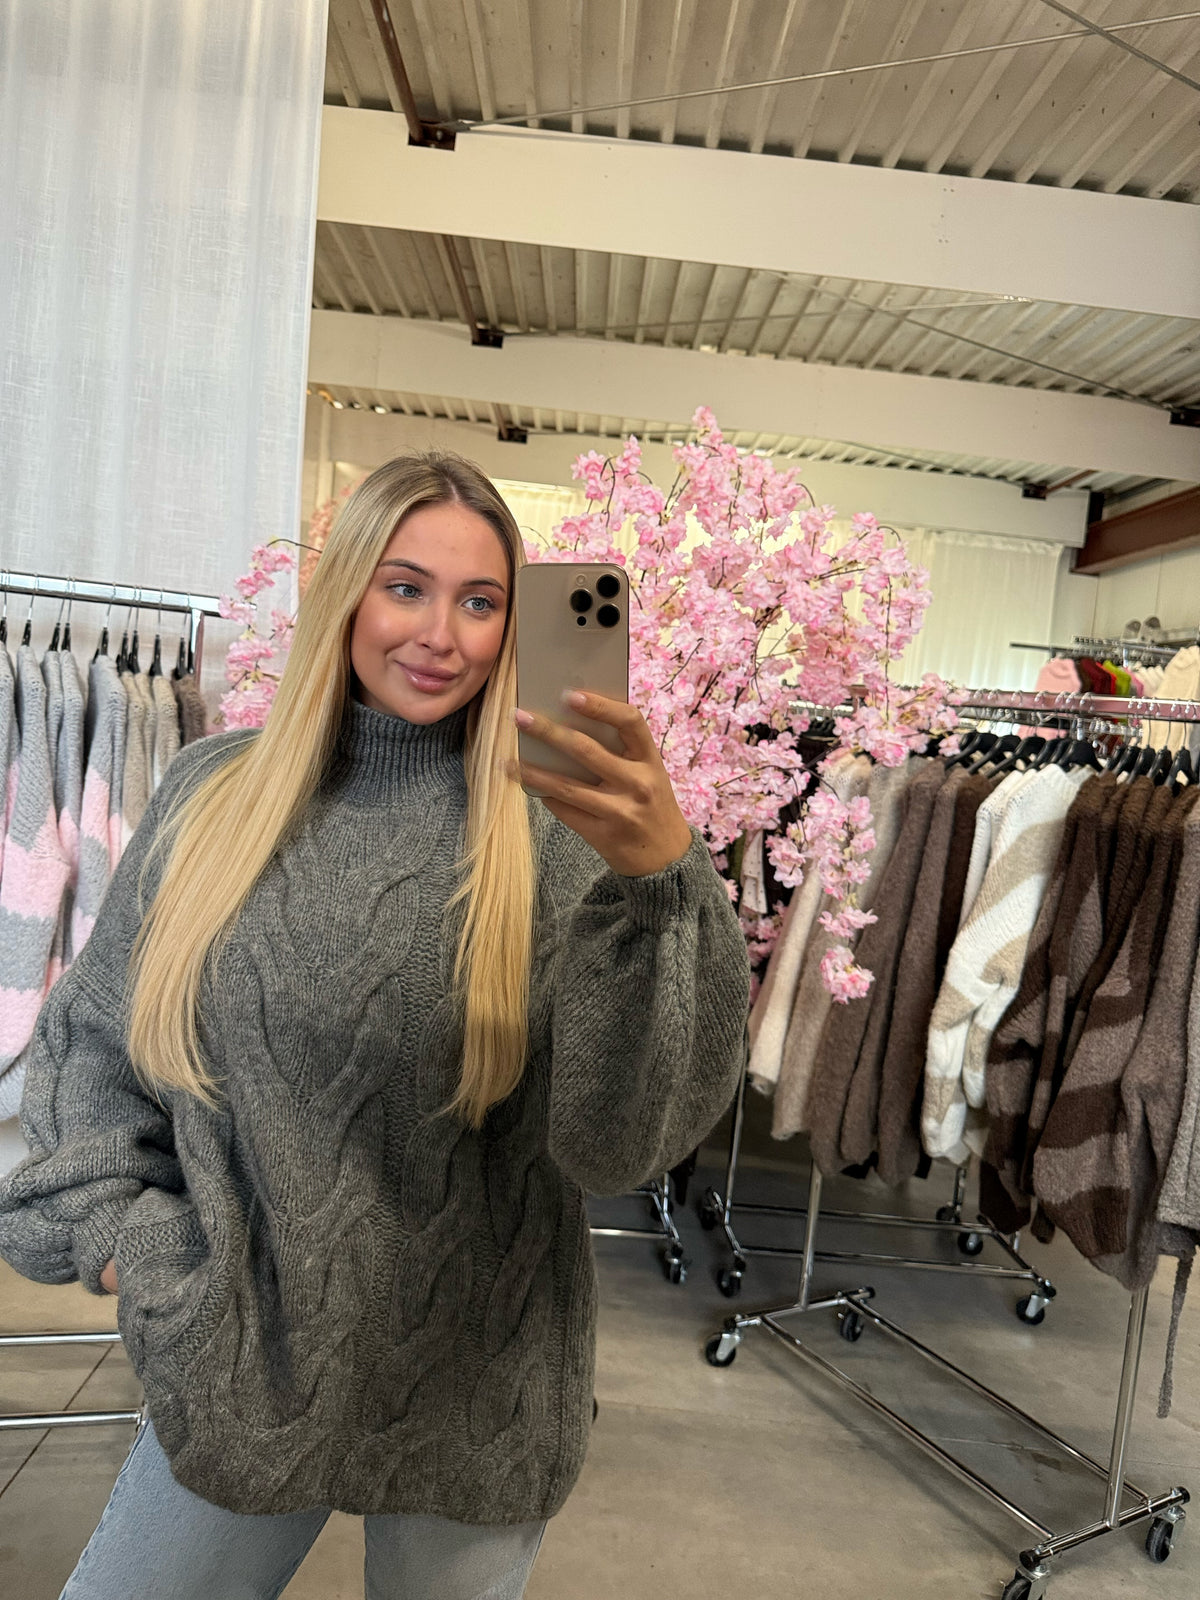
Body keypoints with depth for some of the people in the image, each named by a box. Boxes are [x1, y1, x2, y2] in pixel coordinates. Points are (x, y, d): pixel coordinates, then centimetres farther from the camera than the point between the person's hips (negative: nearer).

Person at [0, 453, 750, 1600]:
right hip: (231, 1366, 2)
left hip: (472, 1395, -1)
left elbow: (614, 1145, -21)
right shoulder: (215, 794, -4)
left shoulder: (554, 830, -13)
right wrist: (107, 1222, -8)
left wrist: (659, 883, -34)